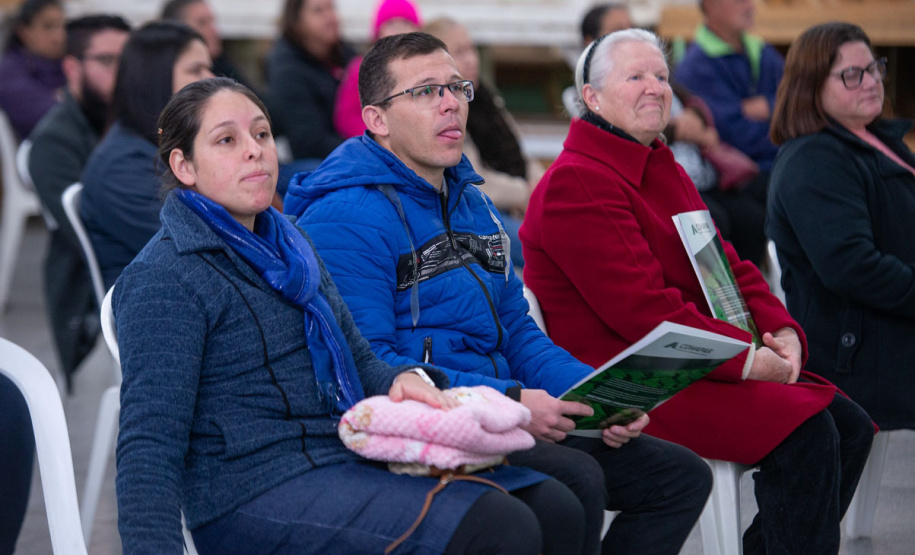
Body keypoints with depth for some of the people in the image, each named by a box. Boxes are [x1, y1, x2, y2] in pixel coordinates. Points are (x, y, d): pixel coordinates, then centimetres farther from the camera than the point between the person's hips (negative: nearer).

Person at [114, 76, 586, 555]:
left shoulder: (288, 246, 19)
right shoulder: (163, 280, -7)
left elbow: (359, 363, 24)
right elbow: (150, 443, -13)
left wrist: (405, 379, 0)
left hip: (351, 460, 9)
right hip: (254, 493, -9)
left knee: (554, 510, -7)